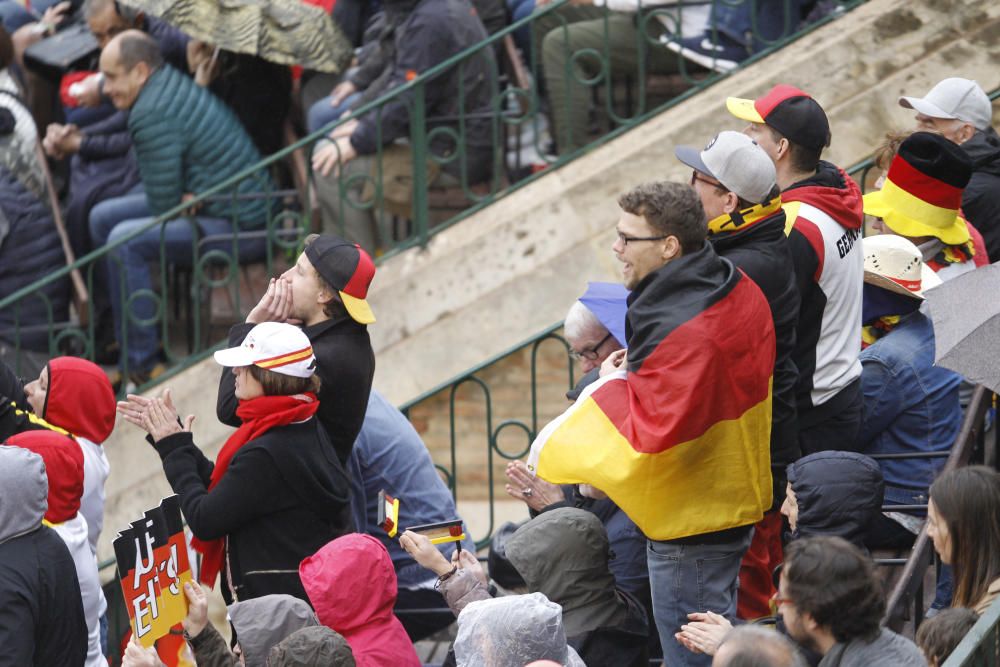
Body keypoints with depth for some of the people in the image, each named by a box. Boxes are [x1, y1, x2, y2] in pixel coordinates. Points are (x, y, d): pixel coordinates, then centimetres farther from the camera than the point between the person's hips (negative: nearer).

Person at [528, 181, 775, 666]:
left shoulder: (677, 331, -29)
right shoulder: (739, 291, 4)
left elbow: (647, 433, -29)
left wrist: (613, 384, -13)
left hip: (690, 525, -10)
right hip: (735, 500, 10)